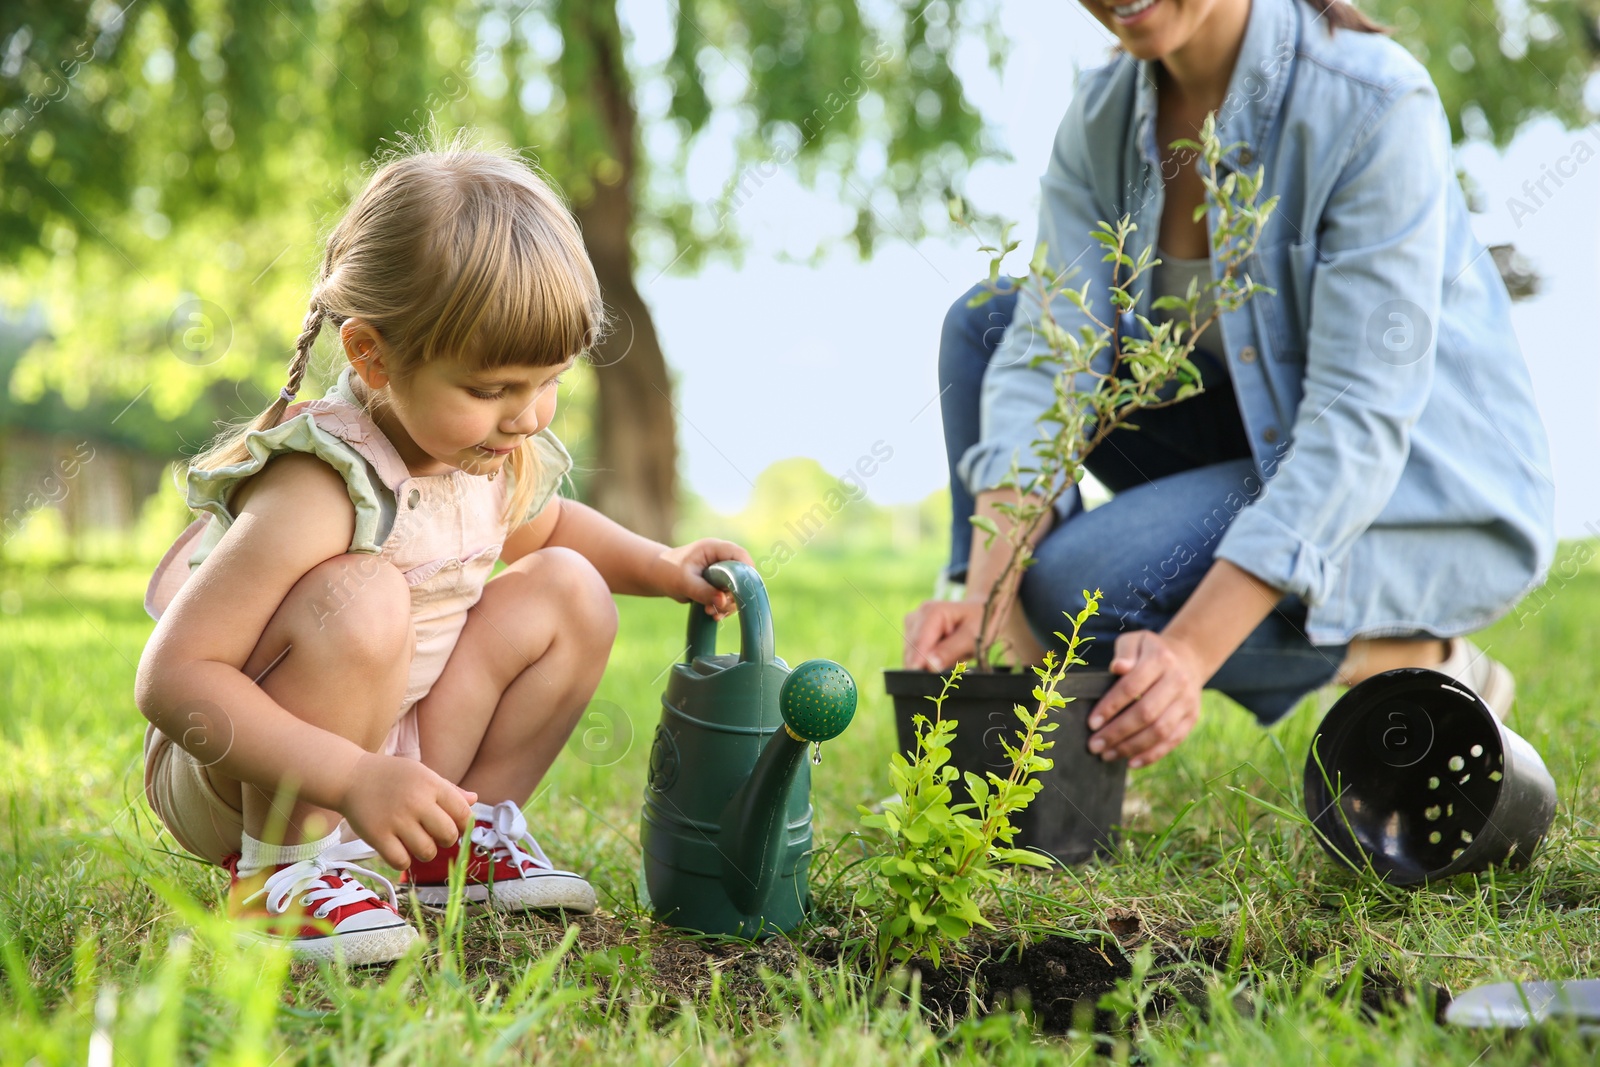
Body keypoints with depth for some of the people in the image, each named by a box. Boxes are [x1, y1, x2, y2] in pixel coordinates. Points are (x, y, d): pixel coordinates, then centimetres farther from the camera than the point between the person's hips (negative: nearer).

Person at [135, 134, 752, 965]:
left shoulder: (499, 452, -4)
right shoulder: (322, 491, -30)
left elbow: (540, 526, 23)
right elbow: (172, 678, -33)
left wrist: (658, 566, 6)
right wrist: (355, 777, -39)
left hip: (393, 756, 8)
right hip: (234, 786, -8)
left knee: (564, 590, -1)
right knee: (361, 598, -34)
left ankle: (461, 839, 9)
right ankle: (286, 864, -16)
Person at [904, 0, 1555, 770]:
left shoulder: (1375, 105, -25)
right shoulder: (1102, 119, -5)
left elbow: (1361, 420, -29)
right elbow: (1050, 359, -14)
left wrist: (1193, 649, -37)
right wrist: (986, 597, -29)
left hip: (1438, 499, -7)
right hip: (1265, 446, 7)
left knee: (1084, 583, -27)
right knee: (986, 321, -5)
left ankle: (1411, 659, -6)